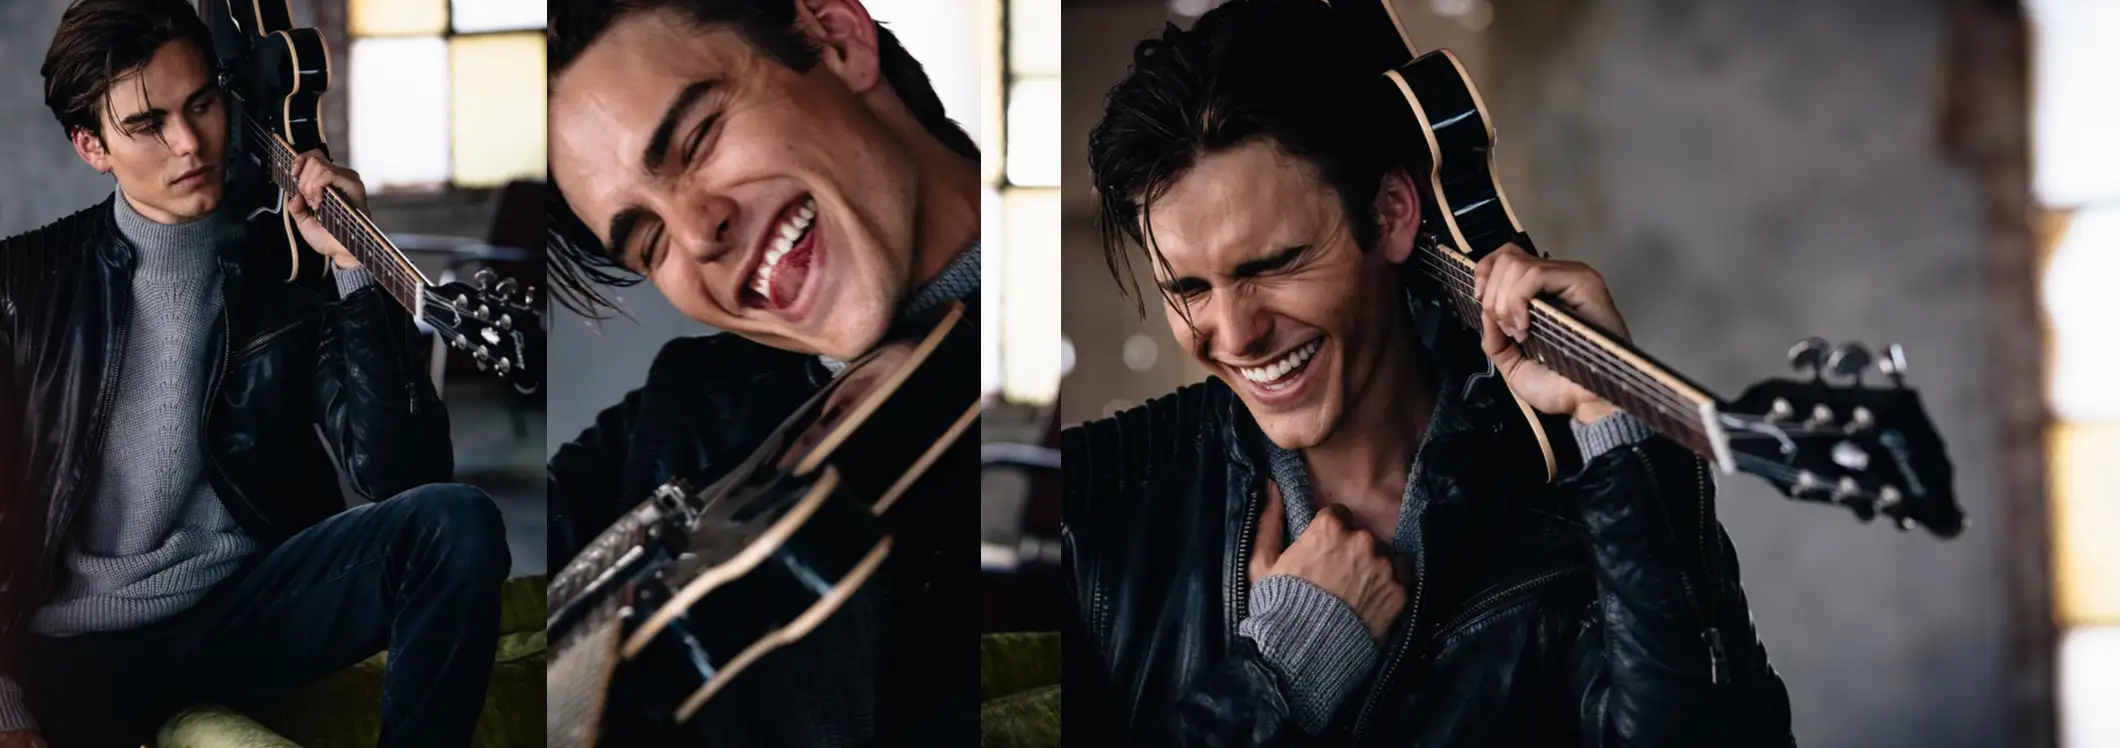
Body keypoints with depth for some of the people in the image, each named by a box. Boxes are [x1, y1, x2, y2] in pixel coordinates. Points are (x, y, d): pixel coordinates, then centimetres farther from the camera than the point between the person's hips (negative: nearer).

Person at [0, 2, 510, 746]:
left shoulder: (289, 273, 2)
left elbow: (403, 481, -9)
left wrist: (358, 270, -14)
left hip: (252, 603, 1)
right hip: (83, 645, -1)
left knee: (457, 523, -25)